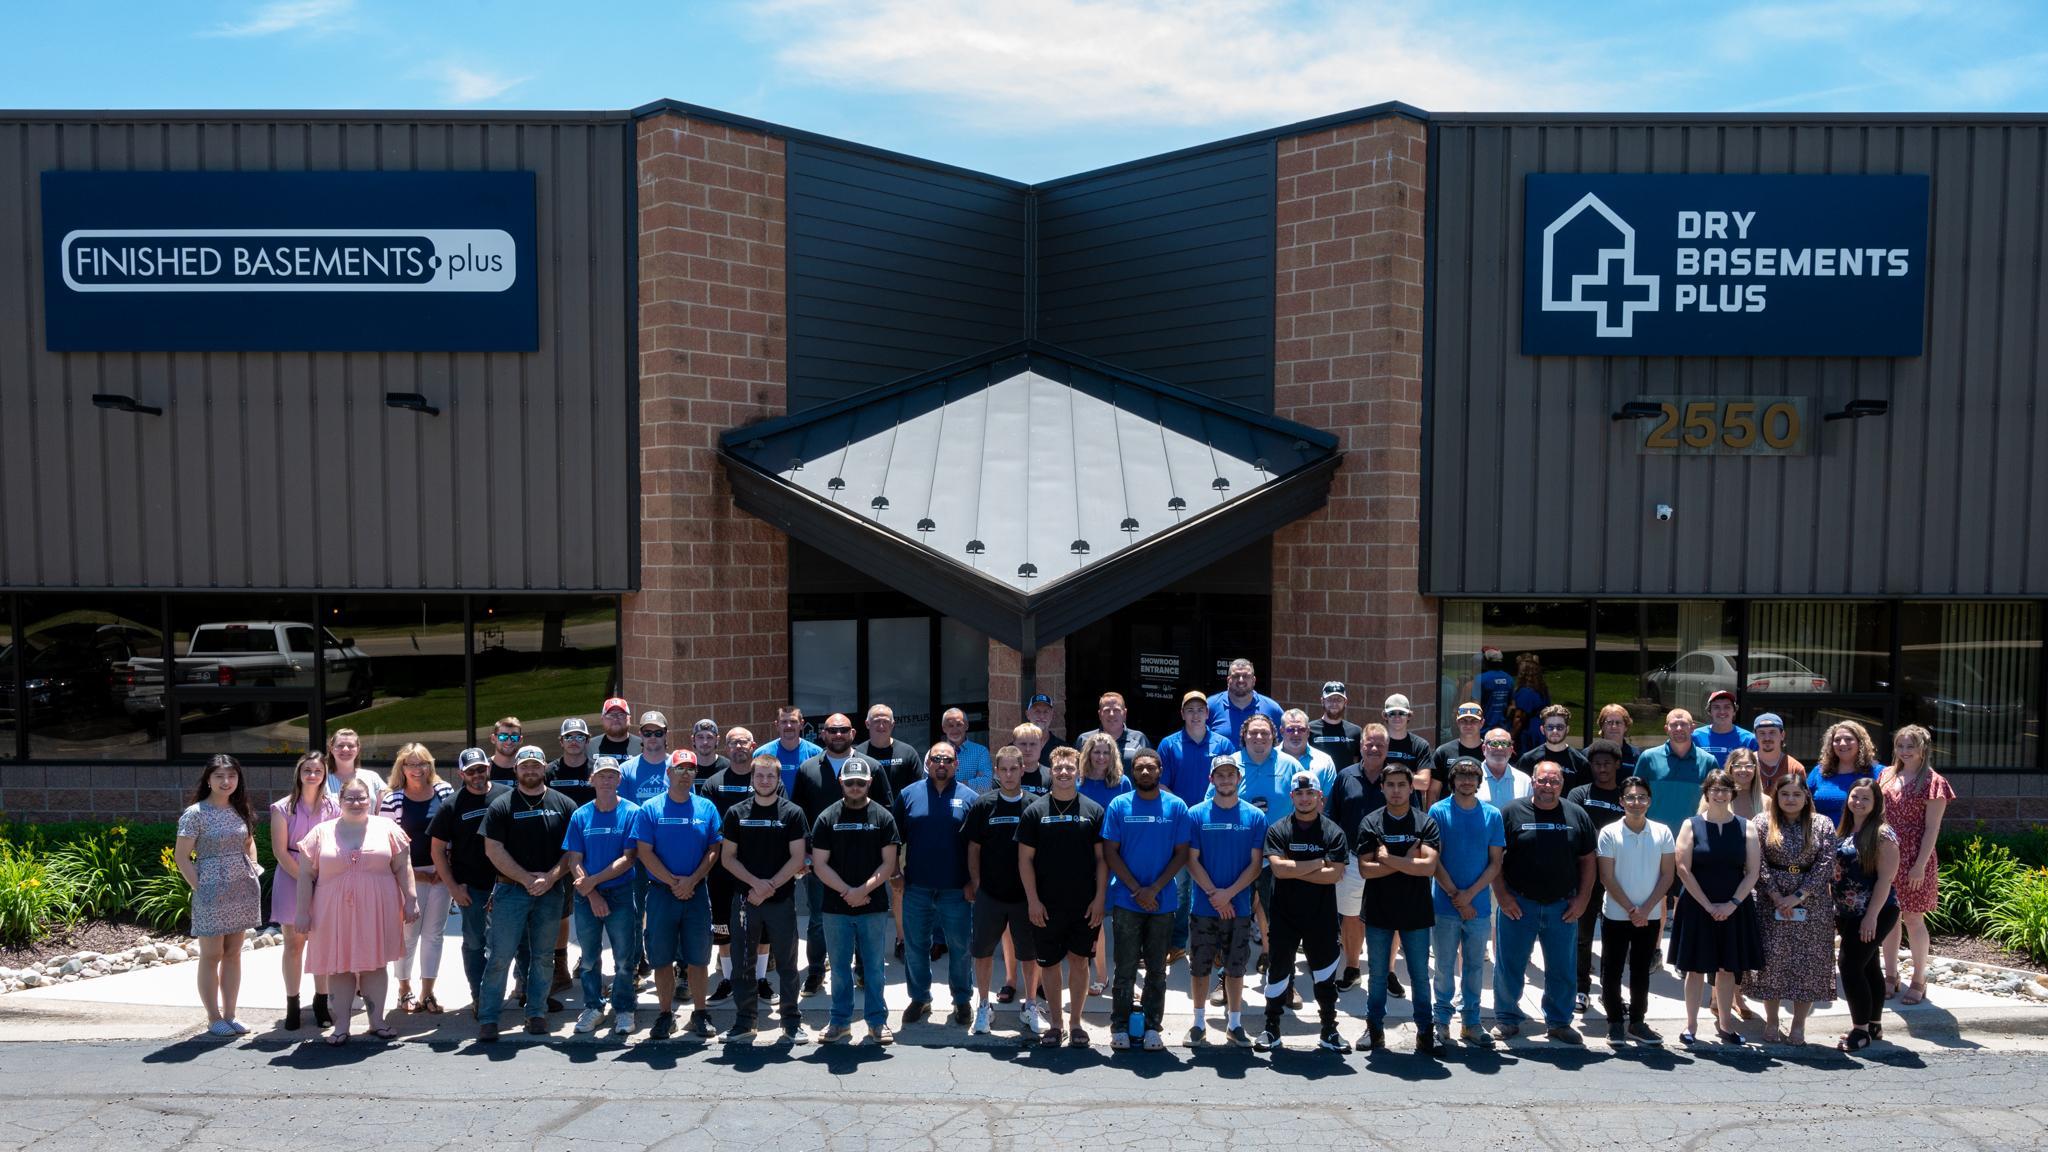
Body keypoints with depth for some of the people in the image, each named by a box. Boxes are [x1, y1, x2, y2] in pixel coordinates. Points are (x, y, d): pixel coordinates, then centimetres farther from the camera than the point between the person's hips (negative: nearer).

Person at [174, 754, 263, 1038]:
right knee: (212, 955, 3)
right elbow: (182, 858, -8)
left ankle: (229, 1014, 18)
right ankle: (214, 1018, 13)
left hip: (241, 889, 5)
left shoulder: (239, 810, 8)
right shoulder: (195, 813, -8)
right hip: (212, 890, -5)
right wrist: (199, 889, -12)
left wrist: (254, 868, 8)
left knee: (233, 953, 10)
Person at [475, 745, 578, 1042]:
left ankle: (537, 1014, 19)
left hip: (550, 892, 2)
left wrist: (550, 878, -10)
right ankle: (487, 1019, 4)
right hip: (511, 890, -2)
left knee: (543, 956, 9)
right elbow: (493, 850, -5)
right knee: (500, 956, -4)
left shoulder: (563, 804, 5)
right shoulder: (502, 805, 1)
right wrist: (527, 879, -11)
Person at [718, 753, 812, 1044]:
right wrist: (756, 883, -10)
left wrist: (770, 886, -12)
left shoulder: (793, 813, 0)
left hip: (782, 900, -2)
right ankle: (744, 1022, 20)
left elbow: (797, 858, -3)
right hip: (744, 898, 2)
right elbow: (727, 857, 3)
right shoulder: (736, 813, 5)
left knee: (787, 964, 4)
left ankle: (793, 1023, 12)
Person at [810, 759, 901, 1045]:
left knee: (874, 966, 5)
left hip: (874, 907, -1)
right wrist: (847, 891, -11)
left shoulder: (883, 817, 1)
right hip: (836, 907, 1)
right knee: (840, 966, 10)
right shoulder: (827, 818, 2)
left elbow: (888, 863, -2)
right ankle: (840, 1021, 22)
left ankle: (877, 1021, 16)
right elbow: (820, 864, -2)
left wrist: (863, 890, -14)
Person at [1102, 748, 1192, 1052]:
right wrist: (1136, 890, -10)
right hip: (1126, 900, -1)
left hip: (1162, 902, 1)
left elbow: (1181, 854, 0)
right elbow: (1110, 853, -2)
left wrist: (1154, 889, -10)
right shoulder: (1118, 806, -1)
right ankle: (1120, 1026, 15)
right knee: (1125, 968, 5)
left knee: (1157, 970, 9)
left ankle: (1152, 1027, 20)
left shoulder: (1176, 807, 1)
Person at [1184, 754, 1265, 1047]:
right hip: (1203, 907, 0)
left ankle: (1235, 1024, 23)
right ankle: (1199, 1022, 21)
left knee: (1235, 967, 10)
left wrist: (1228, 893, -12)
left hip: (1239, 907, 1)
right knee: (1199, 966, 7)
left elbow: (1256, 863, -2)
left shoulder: (1255, 816, 0)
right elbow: (1192, 860, -4)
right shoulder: (1196, 814, -3)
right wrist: (1214, 894, -13)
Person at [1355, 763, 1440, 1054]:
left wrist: (1388, 858, -14)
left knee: (1420, 975, 9)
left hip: (1416, 911, 0)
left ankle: (1425, 1030, 22)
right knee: (1377, 974, 11)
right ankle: (1375, 1027, 24)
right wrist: (1408, 861, -14)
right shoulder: (1370, 823, -2)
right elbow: (1364, 869, -10)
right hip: (1379, 911, 1)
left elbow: (1429, 866, -15)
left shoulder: (1426, 822, -3)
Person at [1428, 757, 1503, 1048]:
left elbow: (1495, 862, 1)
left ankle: (1470, 1023, 22)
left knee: (1474, 967, 11)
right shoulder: (1438, 811, -4)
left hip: (1479, 905, 2)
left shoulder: (1492, 814, 2)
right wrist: (1456, 896, -11)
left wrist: (1469, 894, -9)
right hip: (1445, 905, -2)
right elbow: (1434, 859, -5)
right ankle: (1442, 1022, 17)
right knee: (1445, 967, 6)